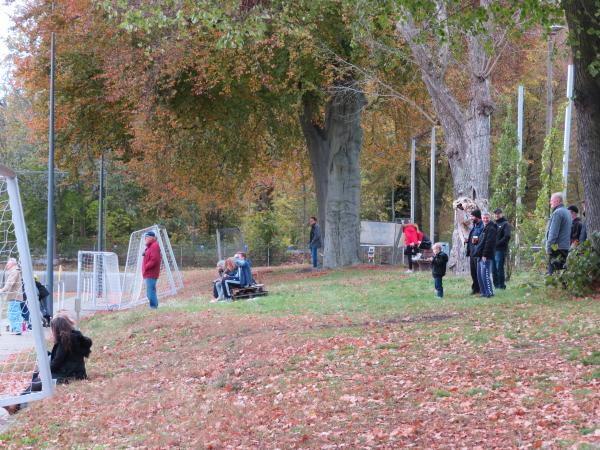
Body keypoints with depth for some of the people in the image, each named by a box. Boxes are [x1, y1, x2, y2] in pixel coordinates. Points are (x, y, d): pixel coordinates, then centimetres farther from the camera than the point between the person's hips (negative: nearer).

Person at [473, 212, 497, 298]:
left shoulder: (491, 229, -10)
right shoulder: (484, 229, 20)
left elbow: (489, 243, -18)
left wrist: (485, 255, -22)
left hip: (486, 256, -10)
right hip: (480, 256, 10)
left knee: (484, 274, -14)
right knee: (479, 275, 10)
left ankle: (489, 292, -11)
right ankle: (484, 292, 14)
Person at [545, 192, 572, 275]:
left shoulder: (557, 213, -11)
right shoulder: (567, 212, 19)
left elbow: (553, 233, -16)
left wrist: (548, 248, -14)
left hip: (557, 248, -10)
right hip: (566, 248, 10)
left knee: (553, 273, -10)